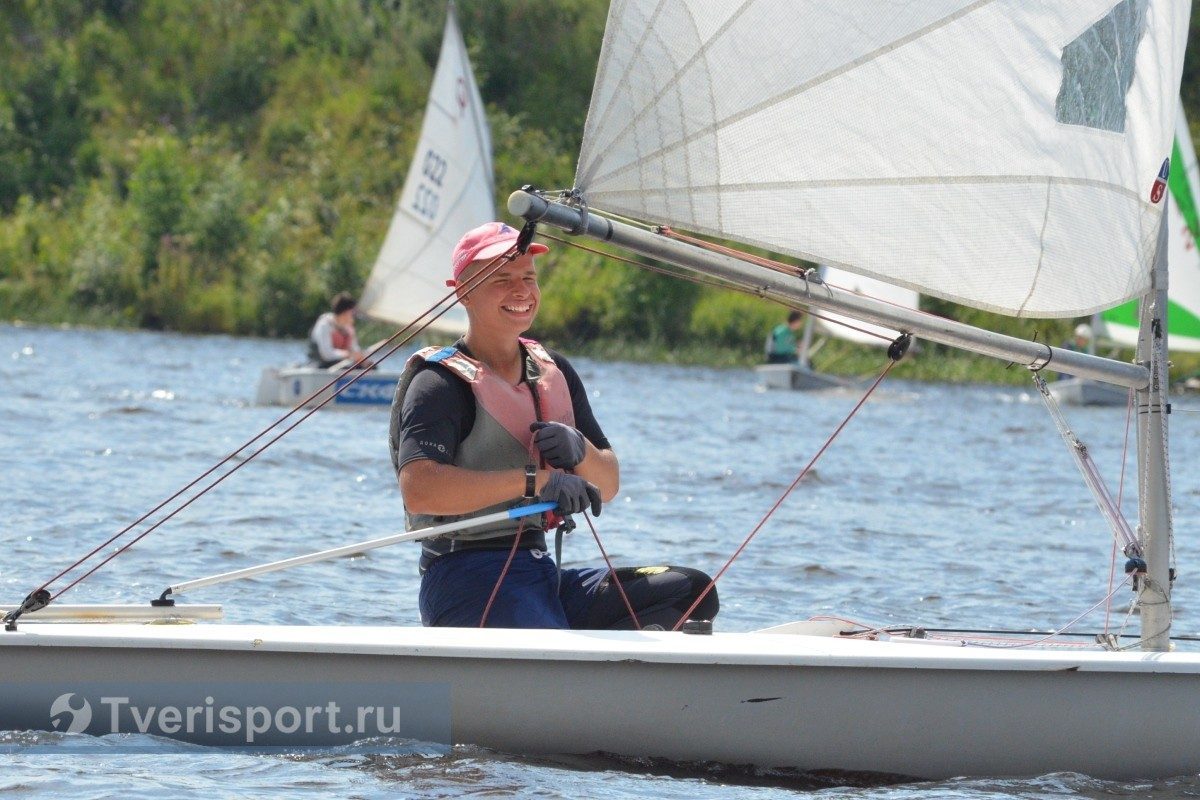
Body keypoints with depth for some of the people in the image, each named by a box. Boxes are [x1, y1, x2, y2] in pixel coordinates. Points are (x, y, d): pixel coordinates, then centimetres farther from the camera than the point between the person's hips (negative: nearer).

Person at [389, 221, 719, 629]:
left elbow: (606, 488, 19)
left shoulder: (554, 372, 19)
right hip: (466, 579, -9)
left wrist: (580, 451, -5)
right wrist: (535, 480, -24)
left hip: (544, 578, 9)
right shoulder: (442, 383, -6)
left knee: (691, 590, -6)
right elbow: (418, 489, -24)